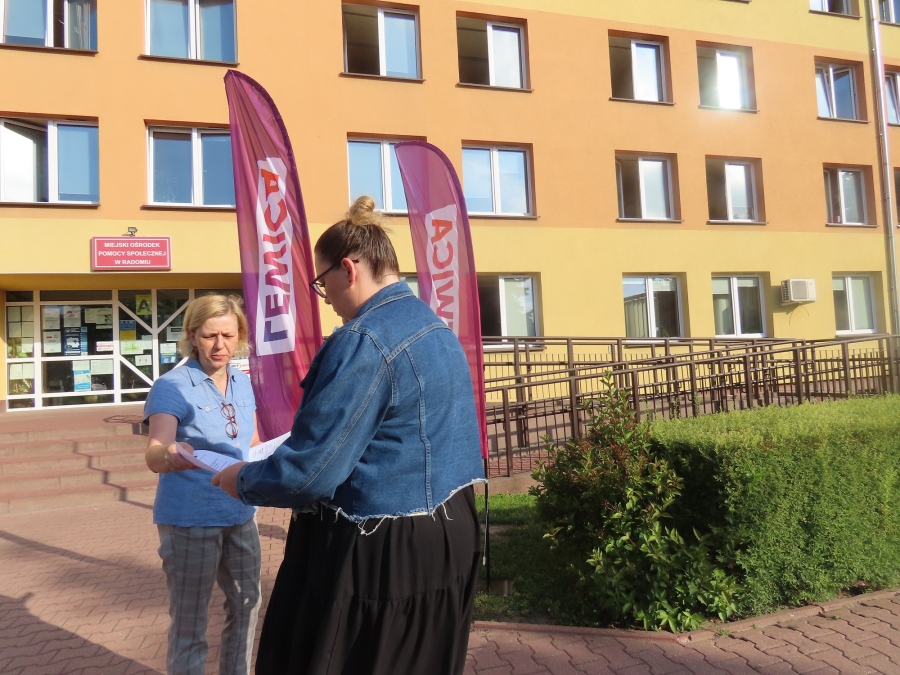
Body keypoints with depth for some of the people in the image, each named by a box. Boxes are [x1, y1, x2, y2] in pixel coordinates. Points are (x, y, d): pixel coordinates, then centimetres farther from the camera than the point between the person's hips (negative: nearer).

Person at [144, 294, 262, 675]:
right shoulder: (172, 386, -15)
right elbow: (154, 454, -28)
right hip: (190, 519, -6)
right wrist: (168, 457, -50)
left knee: (246, 604, 20)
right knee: (189, 620, 7)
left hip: (240, 514, 6)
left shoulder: (242, 384, 3)